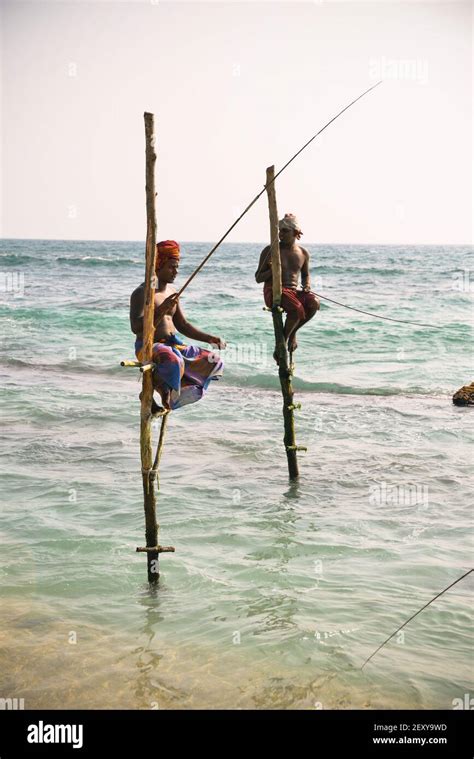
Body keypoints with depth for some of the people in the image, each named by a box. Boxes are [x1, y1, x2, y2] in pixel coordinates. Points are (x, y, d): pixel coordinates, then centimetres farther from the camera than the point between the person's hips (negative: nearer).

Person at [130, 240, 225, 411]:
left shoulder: (171, 292, 14)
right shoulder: (142, 293, -11)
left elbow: (183, 325, 19)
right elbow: (135, 327, -23)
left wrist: (209, 338, 6)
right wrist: (162, 310, -31)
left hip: (173, 345, 9)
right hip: (148, 346, -9)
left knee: (214, 362, -2)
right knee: (173, 362, -41)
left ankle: (161, 387, -3)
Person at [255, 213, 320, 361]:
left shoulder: (303, 253, 11)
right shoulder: (270, 251, -1)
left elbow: (305, 275, 26)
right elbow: (258, 278, 2)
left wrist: (307, 285, 3)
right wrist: (271, 271, -18)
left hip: (294, 291, 5)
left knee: (314, 303, -28)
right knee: (297, 308, -34)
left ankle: (292, 332, -4)